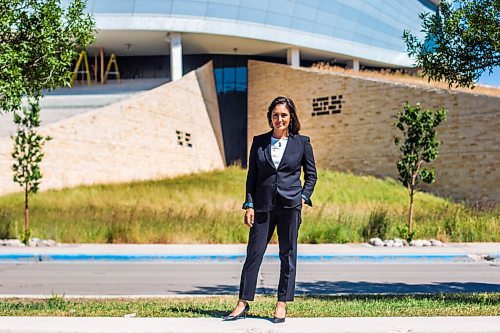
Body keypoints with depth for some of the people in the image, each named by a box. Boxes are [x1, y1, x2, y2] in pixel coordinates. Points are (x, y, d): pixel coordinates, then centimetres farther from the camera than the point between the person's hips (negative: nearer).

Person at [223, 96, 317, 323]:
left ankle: (282, 304, 13)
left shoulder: (302, 143, 3)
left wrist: (304, 197, -3)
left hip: (290, 205, -1)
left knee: (287, 254, 4)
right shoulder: (259, 142, 6)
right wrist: (249, 205, 0)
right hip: (263, 205, 1)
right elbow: (251, 175, 7)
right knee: (254, 252, 1)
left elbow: (311, 174, 10)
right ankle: (243, 303, 7)